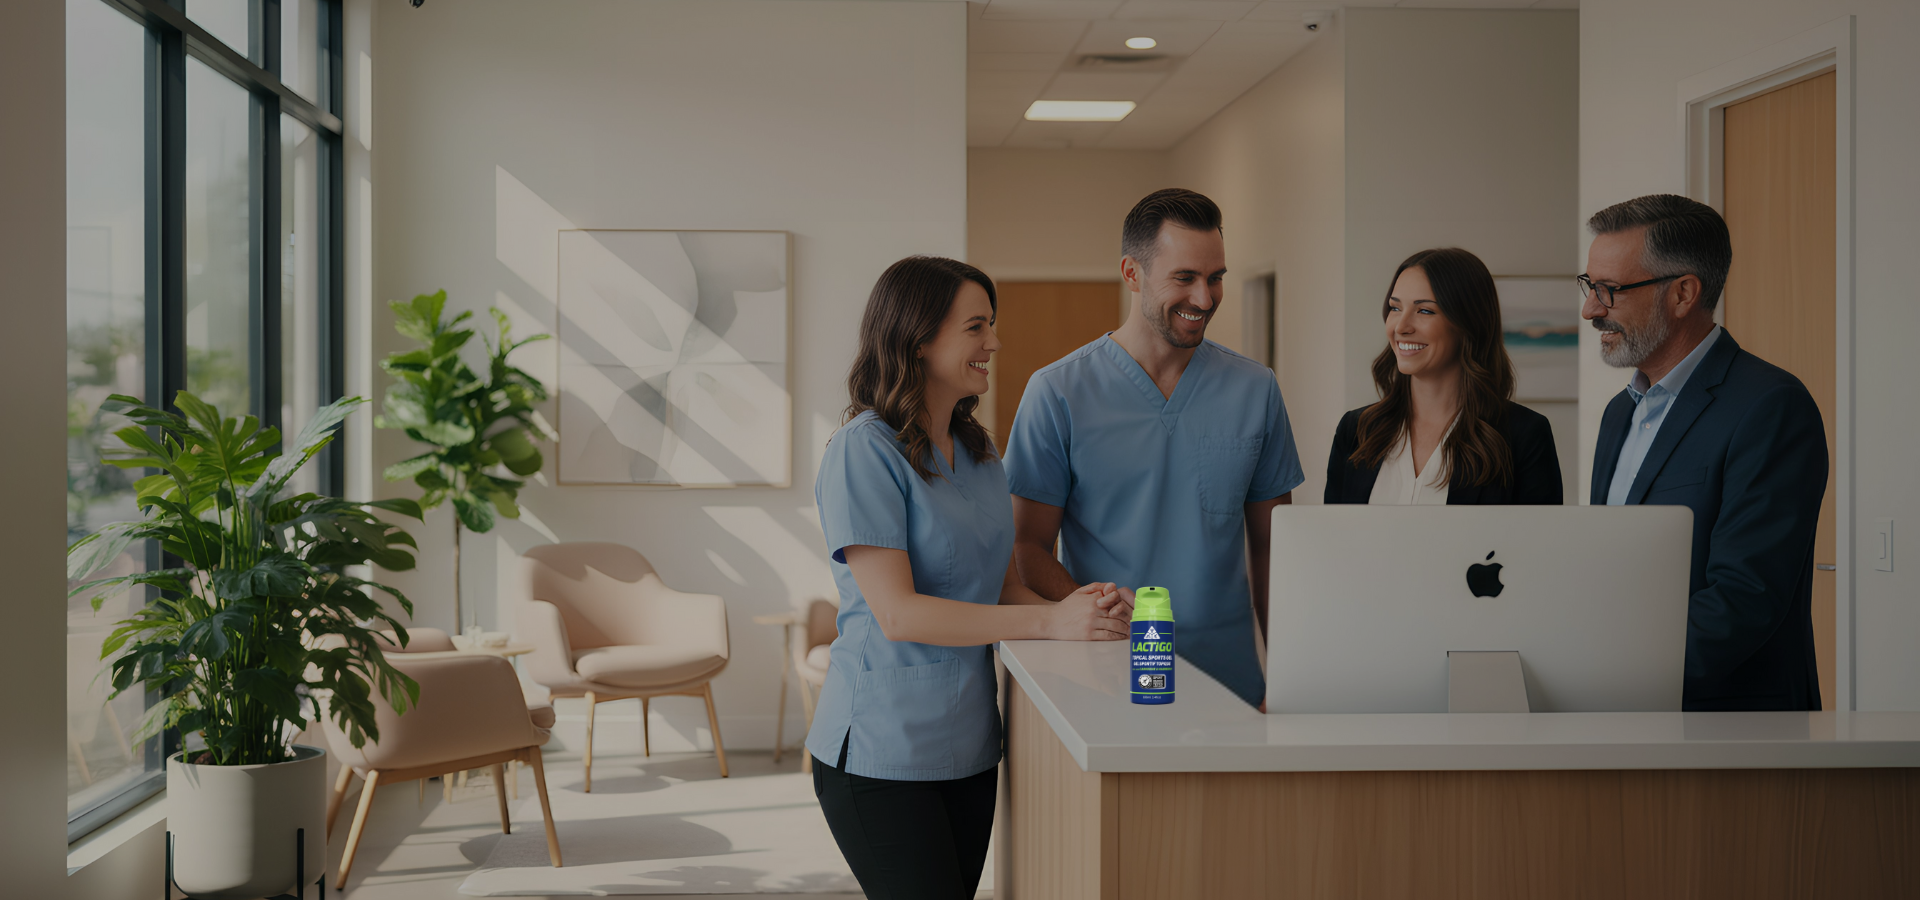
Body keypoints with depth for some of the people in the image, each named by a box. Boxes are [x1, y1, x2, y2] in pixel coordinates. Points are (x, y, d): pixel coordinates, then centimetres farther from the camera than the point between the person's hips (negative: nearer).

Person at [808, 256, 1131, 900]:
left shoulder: (977, 450, 12)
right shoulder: (863, 451, -14)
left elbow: (1000, 584, 12)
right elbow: (897, 613, -21)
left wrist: (1076, 610, -10)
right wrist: (1049, 621, -25)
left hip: (969, 744, 8)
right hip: (882, 752, -8)